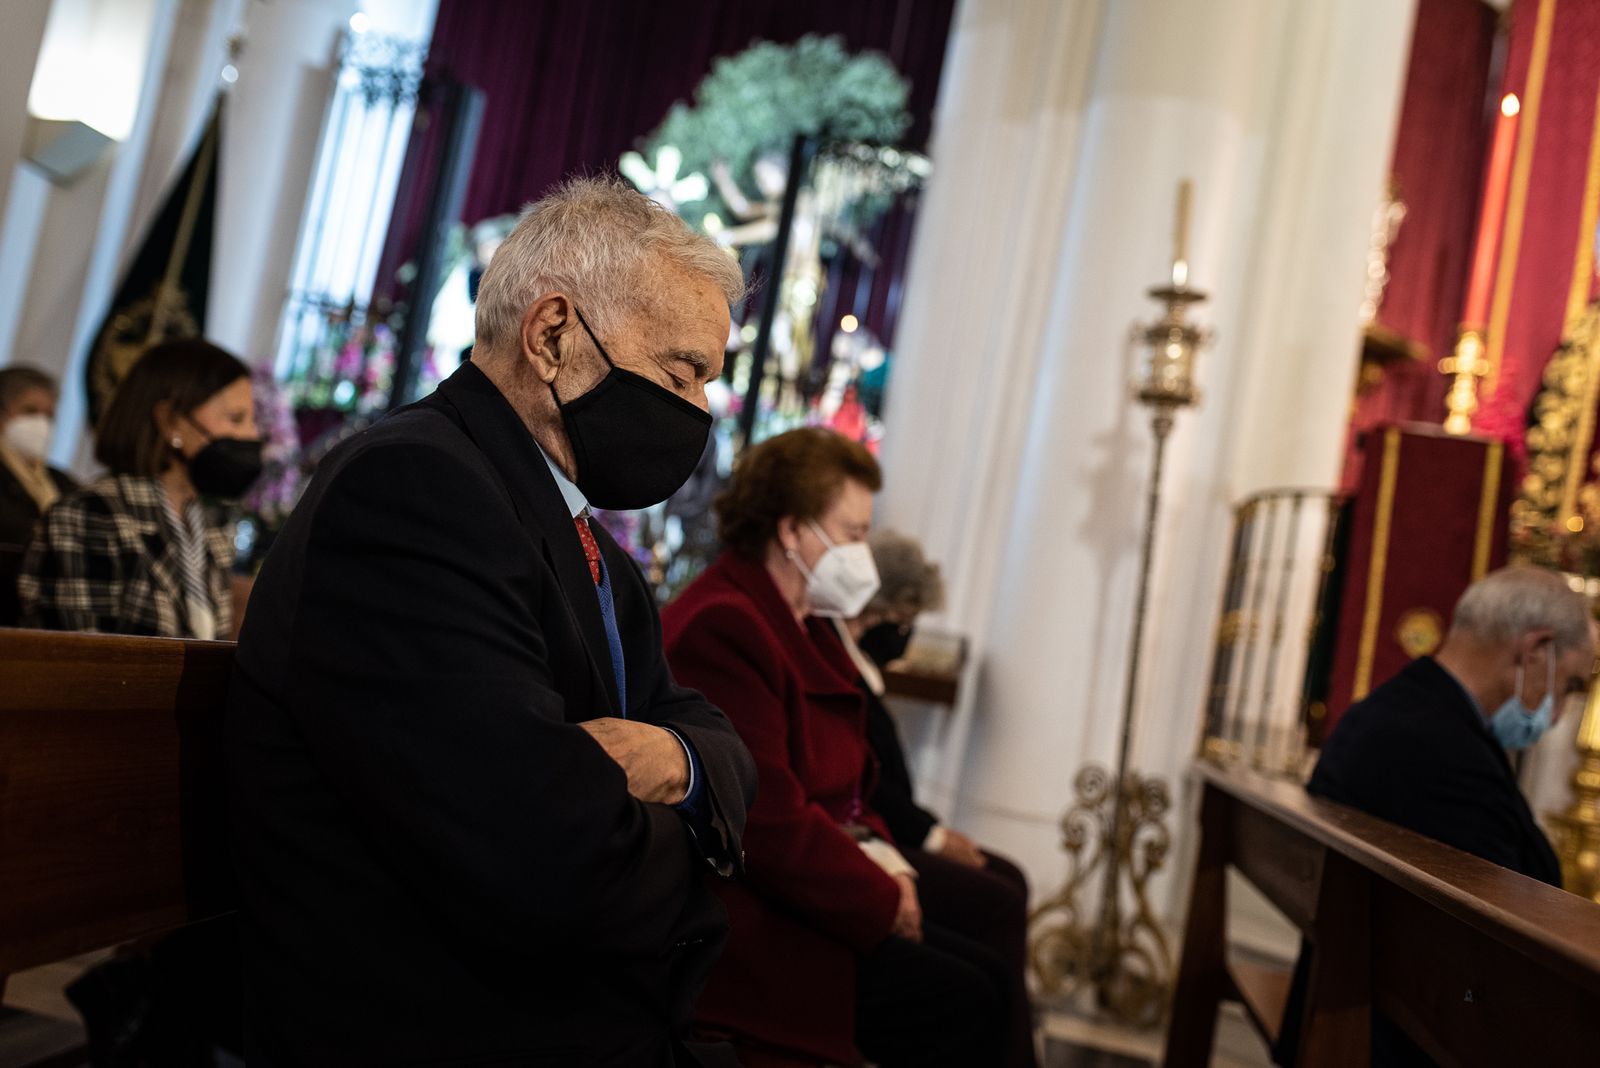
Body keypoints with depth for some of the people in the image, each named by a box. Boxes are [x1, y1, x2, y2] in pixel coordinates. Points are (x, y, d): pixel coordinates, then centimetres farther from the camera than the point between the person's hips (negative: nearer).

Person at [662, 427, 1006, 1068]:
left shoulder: (804, 625, 16)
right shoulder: (721, 628, -19)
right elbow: (769, 823, -23)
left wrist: (883, 862, 2)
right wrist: (883, 901, -11)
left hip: (803, 903, 10)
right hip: (738, 922, -10)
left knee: (987, 972, 0)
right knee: (957, 1003, -16)